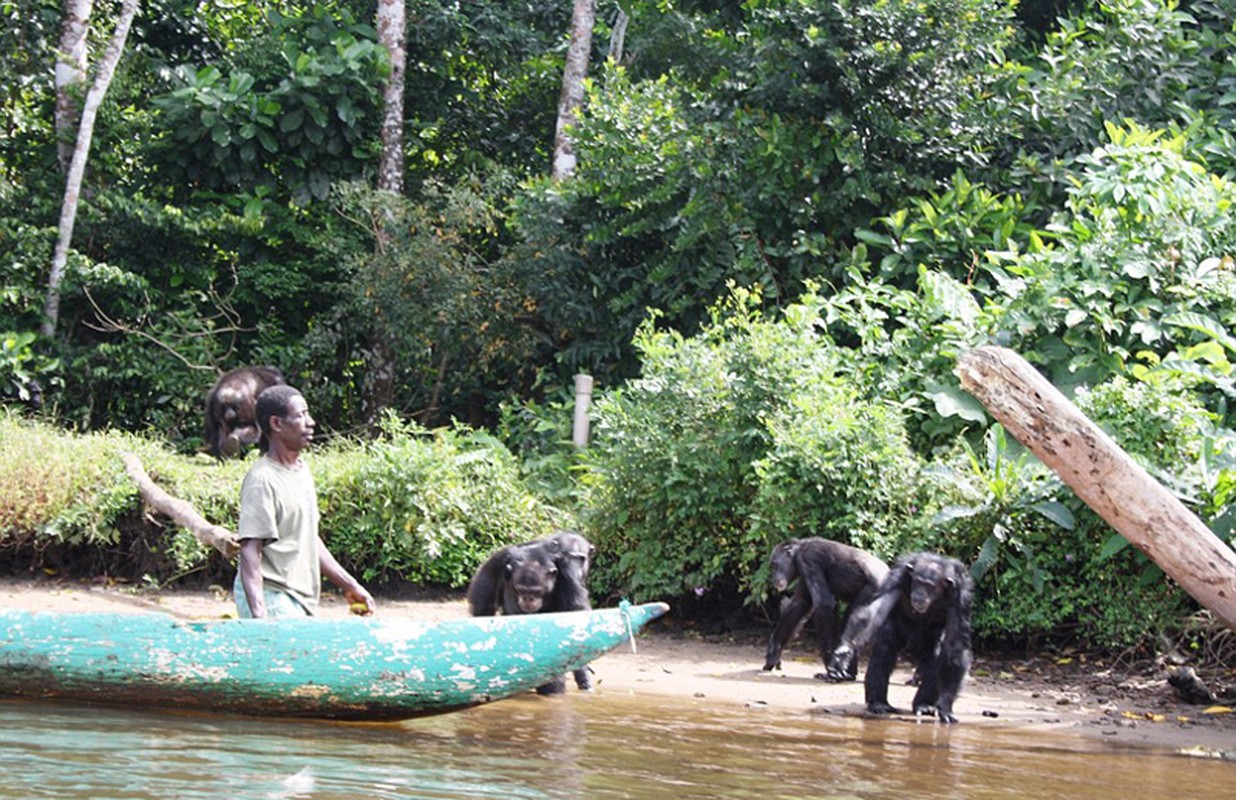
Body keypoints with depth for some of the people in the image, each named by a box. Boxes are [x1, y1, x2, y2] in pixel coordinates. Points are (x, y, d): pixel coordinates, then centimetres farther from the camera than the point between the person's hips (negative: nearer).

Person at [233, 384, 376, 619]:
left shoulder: (303, 470, 14)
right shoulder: (262, 480, -14)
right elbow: (250, 552, -19)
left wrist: (349, 585, 23)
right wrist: (259, 615, -29)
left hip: (300, 599, 9)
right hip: (271, 599, -9)